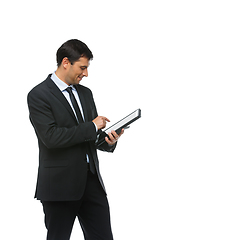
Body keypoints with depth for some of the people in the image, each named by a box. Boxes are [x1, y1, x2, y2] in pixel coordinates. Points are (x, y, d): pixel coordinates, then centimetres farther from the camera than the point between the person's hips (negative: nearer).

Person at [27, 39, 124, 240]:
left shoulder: (85, 93, 15)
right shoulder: (39, 95, -8)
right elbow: (50, 137, -20)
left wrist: (109, 141, -5)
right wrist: (92, 127, -13)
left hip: (92, 181, 6)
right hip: (60, 185, -6)